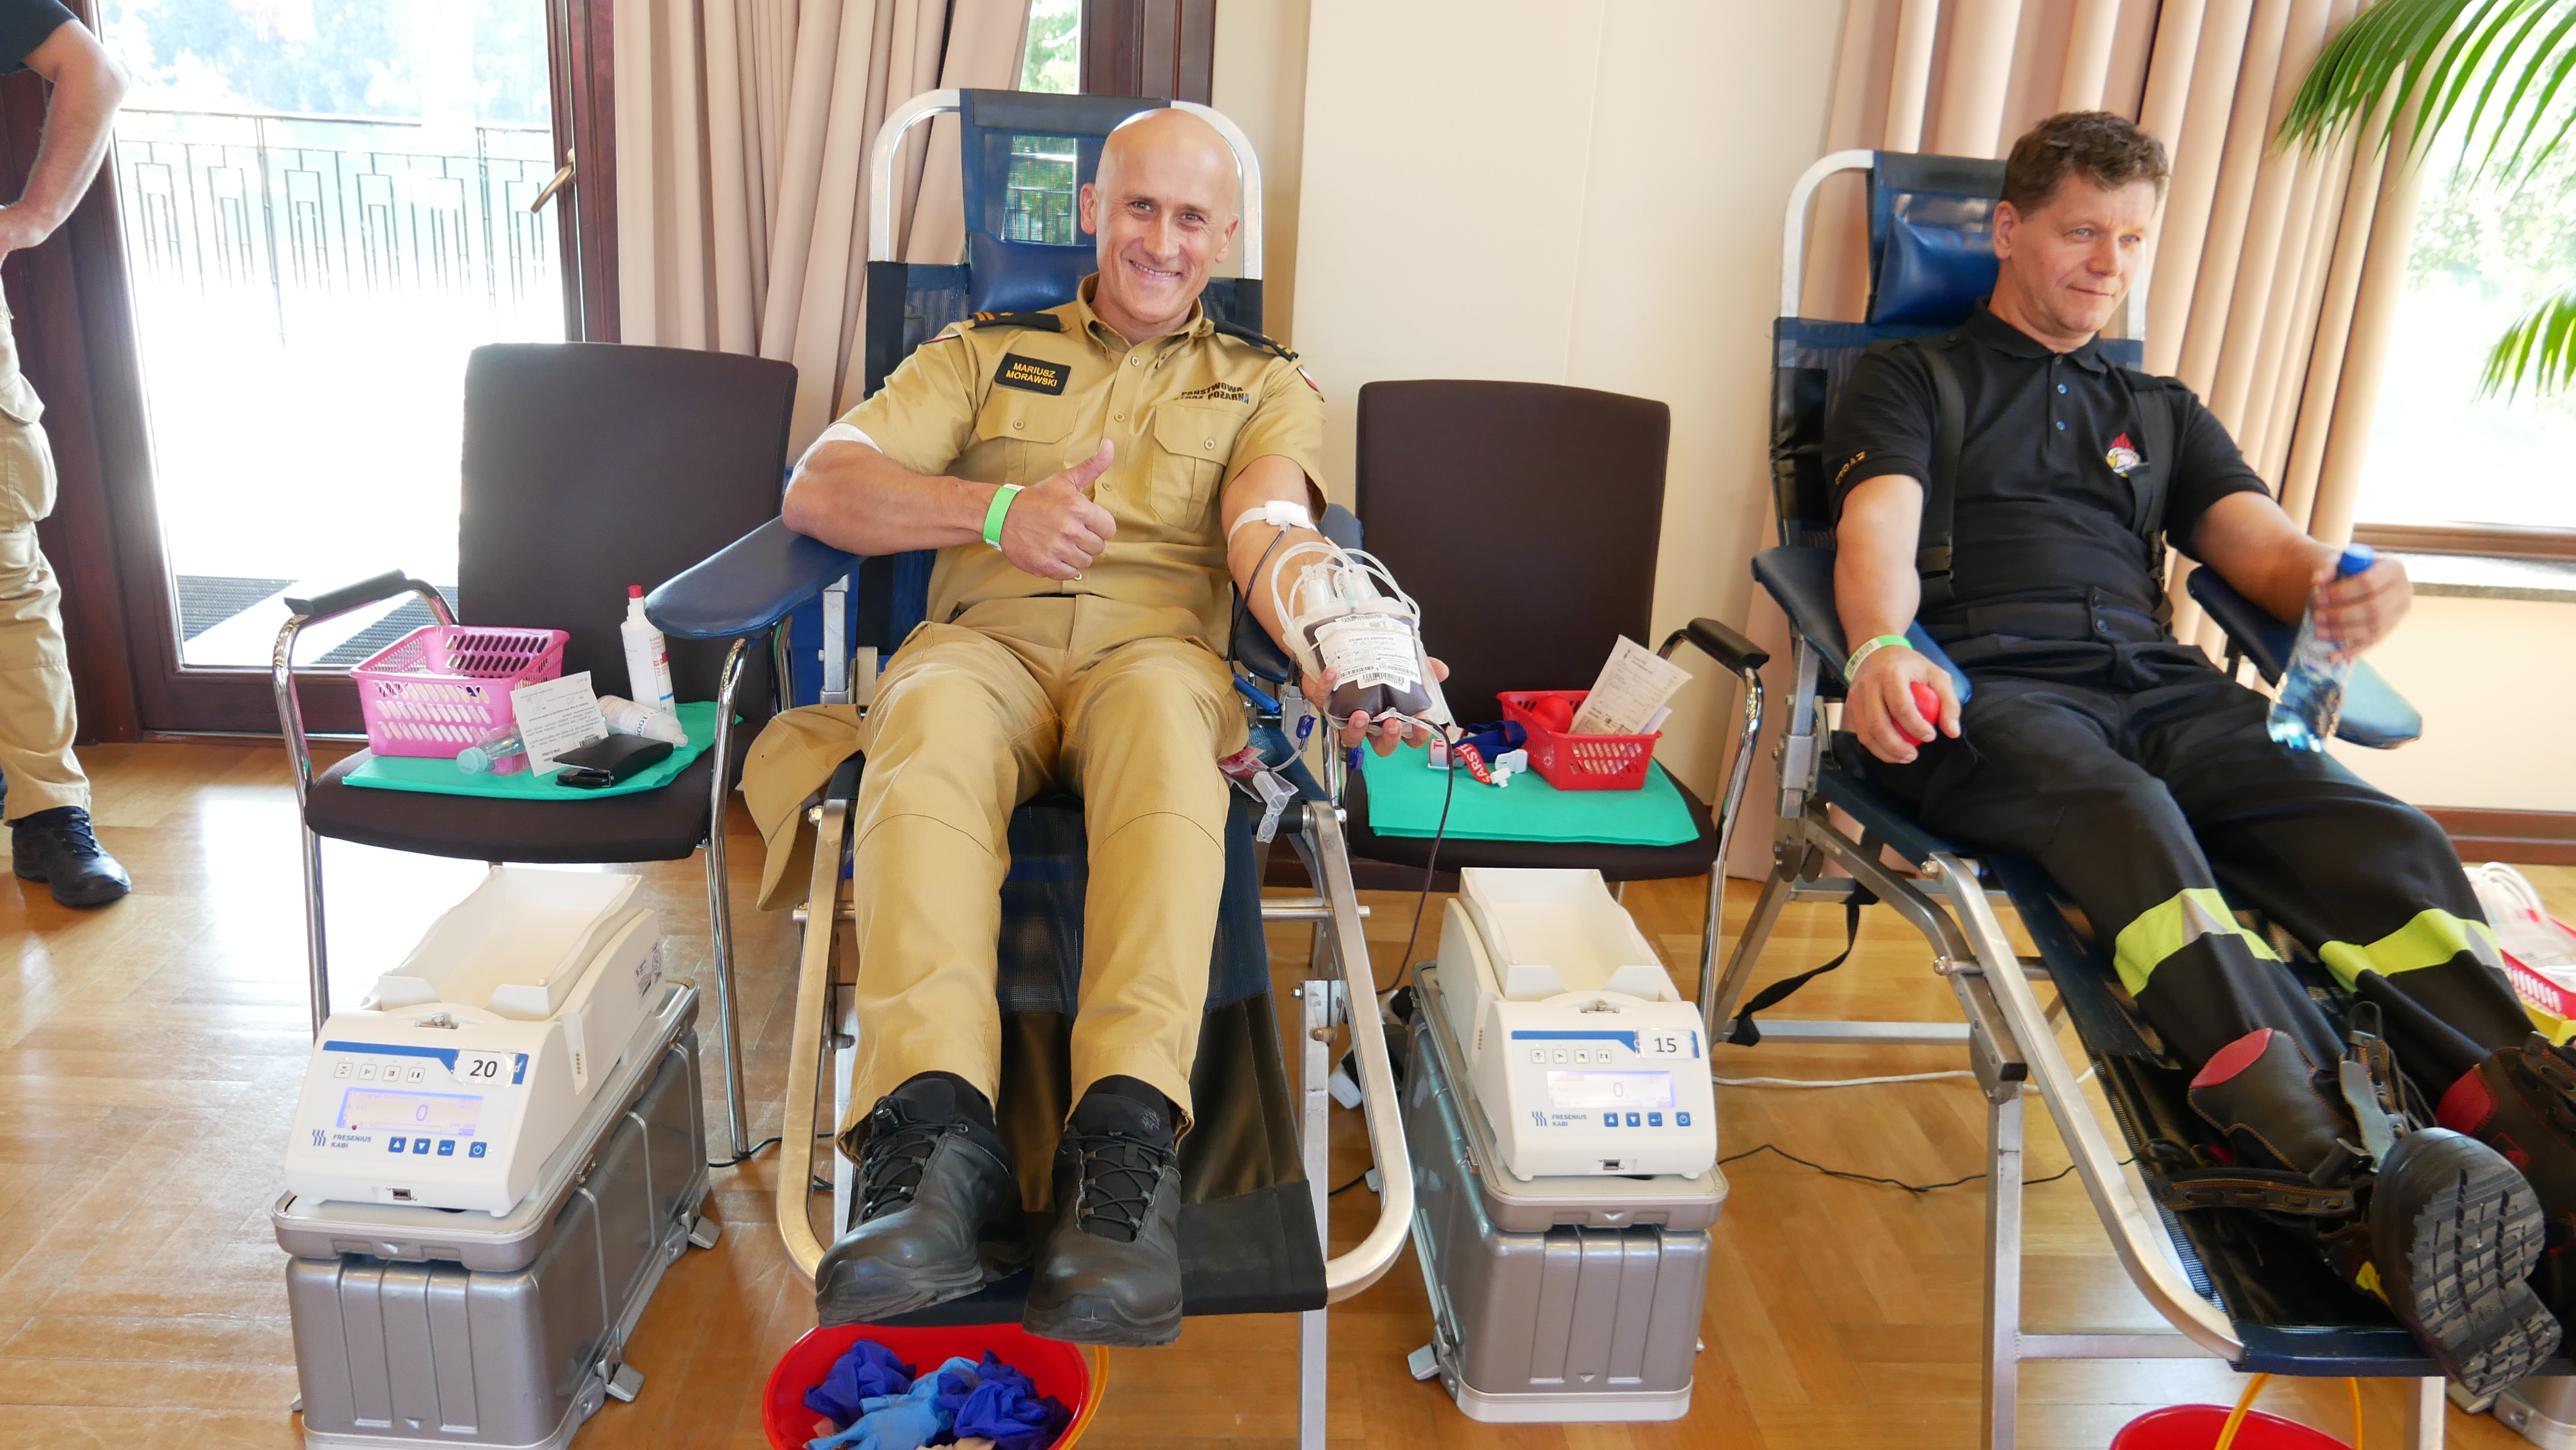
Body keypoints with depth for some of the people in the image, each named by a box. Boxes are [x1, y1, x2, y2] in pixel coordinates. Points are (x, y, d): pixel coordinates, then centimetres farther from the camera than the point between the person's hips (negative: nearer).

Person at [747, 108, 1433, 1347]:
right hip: (987, 640, 1)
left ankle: (1129, 1133, -53)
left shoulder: (1266, 386, 22)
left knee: (1162, 709, -38)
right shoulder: (984, 353, 24)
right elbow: (817, 488, 10)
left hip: (1160, 649, -1)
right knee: (929, 720, -36)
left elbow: (1270, 528, -1)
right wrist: (999, 510, -9)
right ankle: (936, 1136, -52)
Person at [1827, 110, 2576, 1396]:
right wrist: (1882, 647, -26)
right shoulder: (1909, 377, 19)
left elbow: (2261, 545, 18)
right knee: (2129, 821, -38)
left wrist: (2338, 583, -10)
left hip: (2158, 687, 5)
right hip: (1985, 689, -5)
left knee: (2386, 841, -25)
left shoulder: (2160, 412, 33)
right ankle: (2362, 1203, -54)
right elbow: (1878, 528, -1)